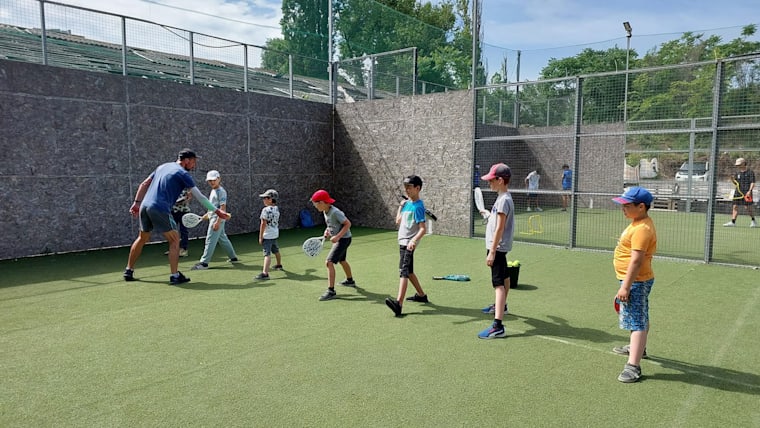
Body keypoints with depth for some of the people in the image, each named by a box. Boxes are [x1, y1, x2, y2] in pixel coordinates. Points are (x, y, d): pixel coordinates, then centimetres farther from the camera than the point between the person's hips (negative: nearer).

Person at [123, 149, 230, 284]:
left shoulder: (163, 166, 19)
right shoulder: (183, 174, -3)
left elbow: (144, 184, 20)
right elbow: (199, 197, -6)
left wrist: (137, 202, 23)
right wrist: (216, 211, -3)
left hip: (145, 206, 8)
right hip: (159, 209, -8)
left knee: (142, 239, 23)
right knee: (174, 240, 1)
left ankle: (128, 271, 32)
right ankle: (175, 275, -3)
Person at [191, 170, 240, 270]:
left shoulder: (221, 191, -14)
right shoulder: (213, 191, 15)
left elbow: (222, 207, -20)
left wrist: (218, 221, -24)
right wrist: (208, 214, 22)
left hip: (218, 219, -10)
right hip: (213, 218, 10)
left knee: (210, 240, -9)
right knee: (223, 239, 16)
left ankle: (204, 262, -8)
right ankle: (233, 257, 25)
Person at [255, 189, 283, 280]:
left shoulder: (266, 210, -17)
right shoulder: (277, 209, 6)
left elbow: (263, 224, -19)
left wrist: (260, 236, -15)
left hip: (267, 235, -8)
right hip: (275, 234, 8)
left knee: (267, 253, -18)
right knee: (275, 250, 28)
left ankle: (265, 273, -28)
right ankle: (279, 265, 49)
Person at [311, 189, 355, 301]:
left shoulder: (335, 212, -26)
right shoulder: (325, 211, 1)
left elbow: (348, 224, -24)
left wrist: (337, 236, -29)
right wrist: (327, 230, -3)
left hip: (343, 238, -10)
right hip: (339, 239, 10)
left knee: (329, 262, -17)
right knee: (342, 260, 29)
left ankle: (331, 291, -14)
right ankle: (350, 281, 53)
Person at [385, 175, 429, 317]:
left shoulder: (418, 206, -15)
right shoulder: (407, 203, 11)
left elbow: (423, 229, -22)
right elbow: (398, 221, 17)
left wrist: (414, 240, -38)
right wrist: (401, 206, 8)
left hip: (409, 243, -10)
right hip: (402, 241, 10)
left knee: (403, 271, -20)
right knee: (408, 271, 20)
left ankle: (398, 303, -31)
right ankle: (421, 295, 36)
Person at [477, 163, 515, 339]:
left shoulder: (503, 200, -21)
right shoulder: (503, 197, 10)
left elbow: (500, 228, -24)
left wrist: (492, 251, -24)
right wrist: (489, 215, 33)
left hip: (497, 247, -11)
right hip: (500, 247, 11)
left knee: (499, 284, -17)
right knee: (503, 277, 27)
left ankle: (498, 326, -22)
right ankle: (501, 306, 50)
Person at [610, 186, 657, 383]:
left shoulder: (642, 229, -24)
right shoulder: (640, 223, 9)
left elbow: (636, 260, -28)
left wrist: (625, 286, -27)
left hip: (635, 282, -11)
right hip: (637, 281, 11)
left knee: (637, 322, -11)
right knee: (640, 318, 27)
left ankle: (633, 366, -11)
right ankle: (637, 348, 47)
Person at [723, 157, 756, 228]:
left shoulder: (750, 172, -2)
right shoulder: (737, 173, 13)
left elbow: (752, 183, -7)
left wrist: (750, 191, -19)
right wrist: (733, 180, -4)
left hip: (747, 192, -5)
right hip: (738, 192, 5)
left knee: (748, 208, -4)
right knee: (735, 207, -3)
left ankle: (753, 221, 15)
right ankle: (733, 222, -4)